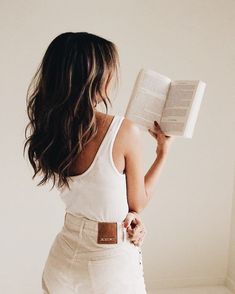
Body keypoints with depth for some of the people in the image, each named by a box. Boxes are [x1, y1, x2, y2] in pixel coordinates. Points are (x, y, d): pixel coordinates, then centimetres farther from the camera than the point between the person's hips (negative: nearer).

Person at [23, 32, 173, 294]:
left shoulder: (47, 130, -8)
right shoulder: (124, 131, -23)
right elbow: (139, 202, -8)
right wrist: (163, 150, 0)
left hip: (65, 254, 4)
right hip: (111, 260, -4)